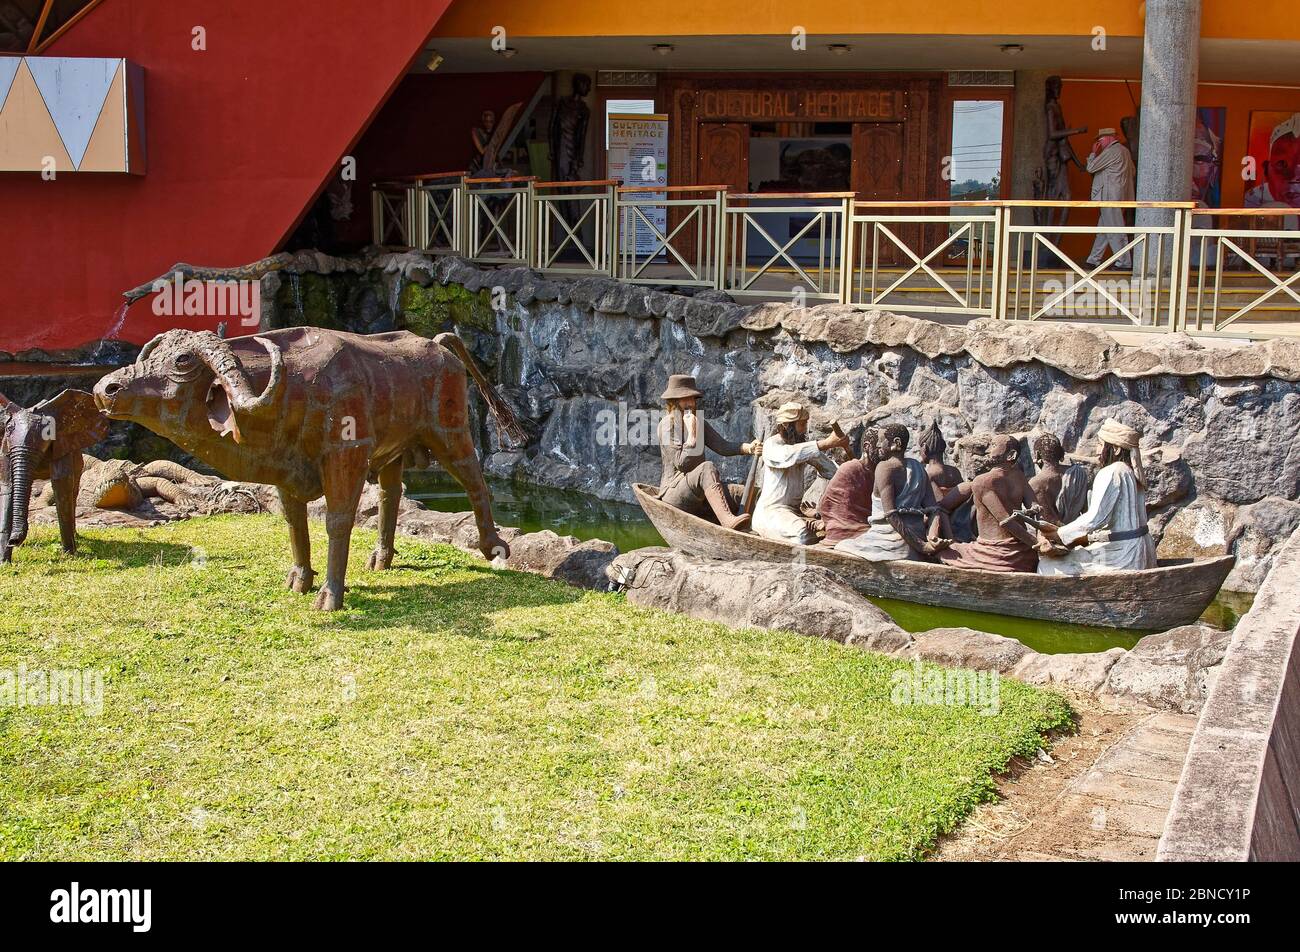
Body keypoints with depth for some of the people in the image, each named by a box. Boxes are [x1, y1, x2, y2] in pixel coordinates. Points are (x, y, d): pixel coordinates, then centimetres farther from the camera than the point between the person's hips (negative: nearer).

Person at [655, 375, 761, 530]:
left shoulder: (699, 422, 13)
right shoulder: (667, 424, -8)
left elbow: (722, 446, 0)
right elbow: (681, 463, -16)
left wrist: (749, 448, -16)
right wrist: (691, 434, -18)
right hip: (674, 492, -8)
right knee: (707, 468, -33)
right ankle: (727, 520, -48)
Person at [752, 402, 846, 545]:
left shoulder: (803, 445, 14)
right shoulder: (771, 444, -9)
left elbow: (830, 470, 7)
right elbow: (789, 455, -32)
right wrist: (827, 443, -37)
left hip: (795, 510, 8)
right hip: (770, 511, -8)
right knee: (802, 535, -33)